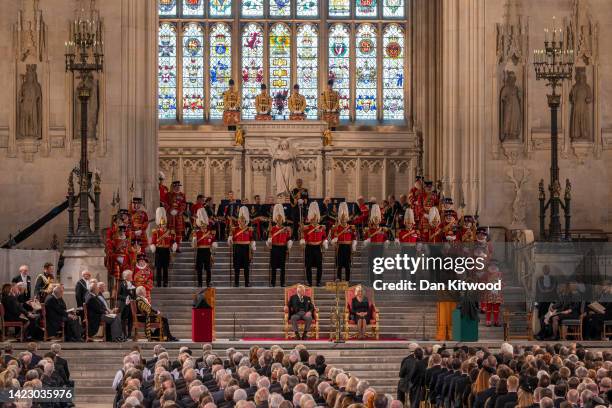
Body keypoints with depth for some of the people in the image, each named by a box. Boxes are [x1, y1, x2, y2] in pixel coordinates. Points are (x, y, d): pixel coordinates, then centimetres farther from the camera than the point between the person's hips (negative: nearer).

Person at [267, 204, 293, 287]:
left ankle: (282, 283, 4)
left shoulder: (286, 229, 4)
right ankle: (272, 283, 3)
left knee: (282, 267, 1)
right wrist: (269, 244, -14)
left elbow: (288, 241, 4)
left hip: (283, 249, 0)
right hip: (274, 249, 0)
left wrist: (288, 251, 0)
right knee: (273, 267, 0)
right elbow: (270, 239, 4)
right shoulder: (272, 229, 5)